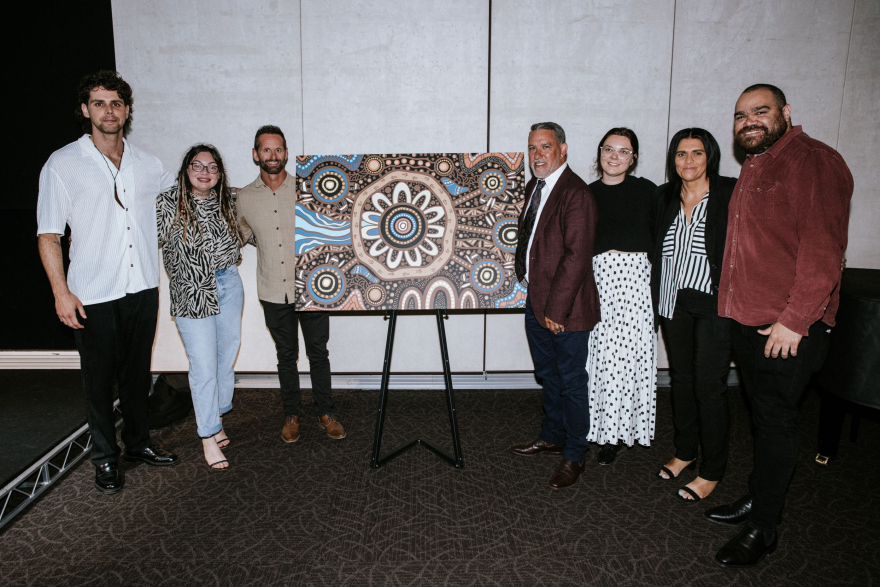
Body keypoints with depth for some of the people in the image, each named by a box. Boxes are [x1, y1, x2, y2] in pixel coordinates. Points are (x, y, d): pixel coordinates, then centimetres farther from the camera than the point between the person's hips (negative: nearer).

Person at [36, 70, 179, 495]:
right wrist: (61, 292, -11)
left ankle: (138, 443, 33)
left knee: (138, 373, 15)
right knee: (99, 380, 7)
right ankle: (106, 459, 24)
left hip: (143, 288, 4)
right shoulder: (63, 164, -3)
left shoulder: (146, 164, 7)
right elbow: (48, 236, -5)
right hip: (94, 296, -3)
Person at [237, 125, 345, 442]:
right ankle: (292, 415, 28)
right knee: (286, 356, 13)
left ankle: (326, 413, 23)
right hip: (274, 293, 1)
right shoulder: (245, 197, 2)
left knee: (318, 354, 8)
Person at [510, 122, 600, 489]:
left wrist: (556, 308, -21)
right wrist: (521, 269, 10)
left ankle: (574, 456, 21)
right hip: (536, 300, 9)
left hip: (565, 307, -9)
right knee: (548, 375, 22)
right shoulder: (534, 187, 11)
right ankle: (552, 437, 40)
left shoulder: (576, 194, -17)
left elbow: (576, 255, -22)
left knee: (571, 382, 5)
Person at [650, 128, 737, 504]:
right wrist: (658, 298, 9)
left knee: (709, 387, 0)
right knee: (681, 380, 16)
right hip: (673, 304, 5)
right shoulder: (664, 197, 7)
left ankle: (711, 472, 16)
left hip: (713, 306, -5)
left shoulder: (731, 194, -7)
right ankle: (685, 452, 34)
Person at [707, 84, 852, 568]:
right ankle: (756, 499, 33)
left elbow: (823, 250, -20)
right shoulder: (753, 168, 16)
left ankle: (763, 529, 14)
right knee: (761, 415, 18)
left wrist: (795, 321, -21)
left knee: (775, 421, 1)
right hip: (746, 319, 8)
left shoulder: (814, 161, -12)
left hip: (789, 328, -8)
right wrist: (734, 309, 14)